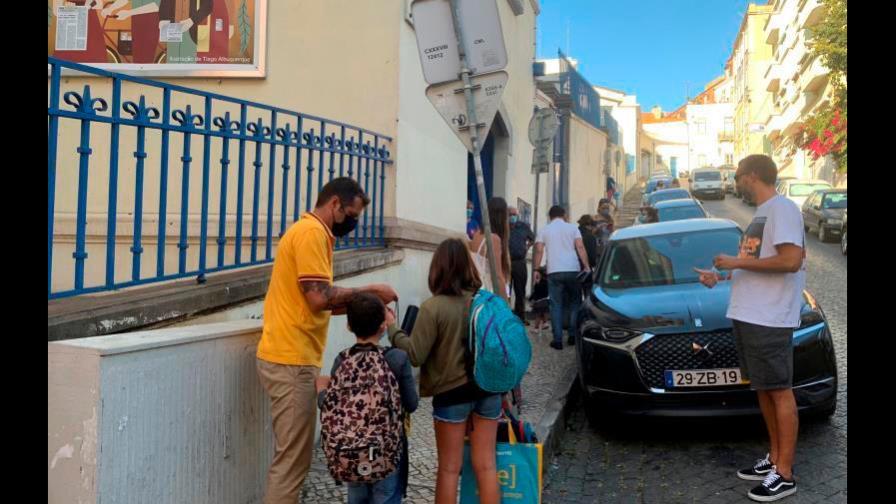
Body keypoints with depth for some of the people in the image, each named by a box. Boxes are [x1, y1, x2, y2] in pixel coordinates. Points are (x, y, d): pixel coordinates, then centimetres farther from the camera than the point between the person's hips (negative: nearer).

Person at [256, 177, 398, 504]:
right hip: (291, 361, -10)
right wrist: (369, 291, -10)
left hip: (289, 357, 10)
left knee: (291, 455, 17)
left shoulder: (307, 231, 18)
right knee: (292, 459, -3)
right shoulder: (312, 231, -13)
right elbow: (319, 298, -22)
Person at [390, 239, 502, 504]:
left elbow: (415, 356, -13)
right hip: (488, 389, 4)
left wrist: (392, 328, -2)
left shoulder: (433, 307, -16)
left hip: (451, 393, -4)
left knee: (449, 469, 9)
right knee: (486, 465, 12)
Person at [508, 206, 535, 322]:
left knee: (520, 292, 10)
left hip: (520, 262, 4)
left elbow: (532, 239, 24)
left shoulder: (524, 227, 7)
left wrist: (526, 248, 15)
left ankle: (520, 317, 20)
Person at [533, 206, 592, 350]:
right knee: (575, 303, 15)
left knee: (556, 305, 4)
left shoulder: (544, 230, 9)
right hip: (573, 270, 0)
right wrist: (586, 267, -2)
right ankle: (573, 335, 15)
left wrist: (536, 269, 4)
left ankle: (558, 340, 1)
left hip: (554, 271, 0)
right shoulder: (572, 227, 8)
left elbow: (539, 250, 0)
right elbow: (580, 247, -2)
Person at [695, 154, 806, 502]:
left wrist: (737, 262, -16)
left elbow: (791, 261, -23)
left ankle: (784, 475, 4)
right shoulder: (761, 213, 17)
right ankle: (774, 459, 26)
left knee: (779, 392, -3)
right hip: (748, 316, 10)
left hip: (769, 319, -10)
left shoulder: (781, 208, -12)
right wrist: (722, 276, 17)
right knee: (763, 390, 15)